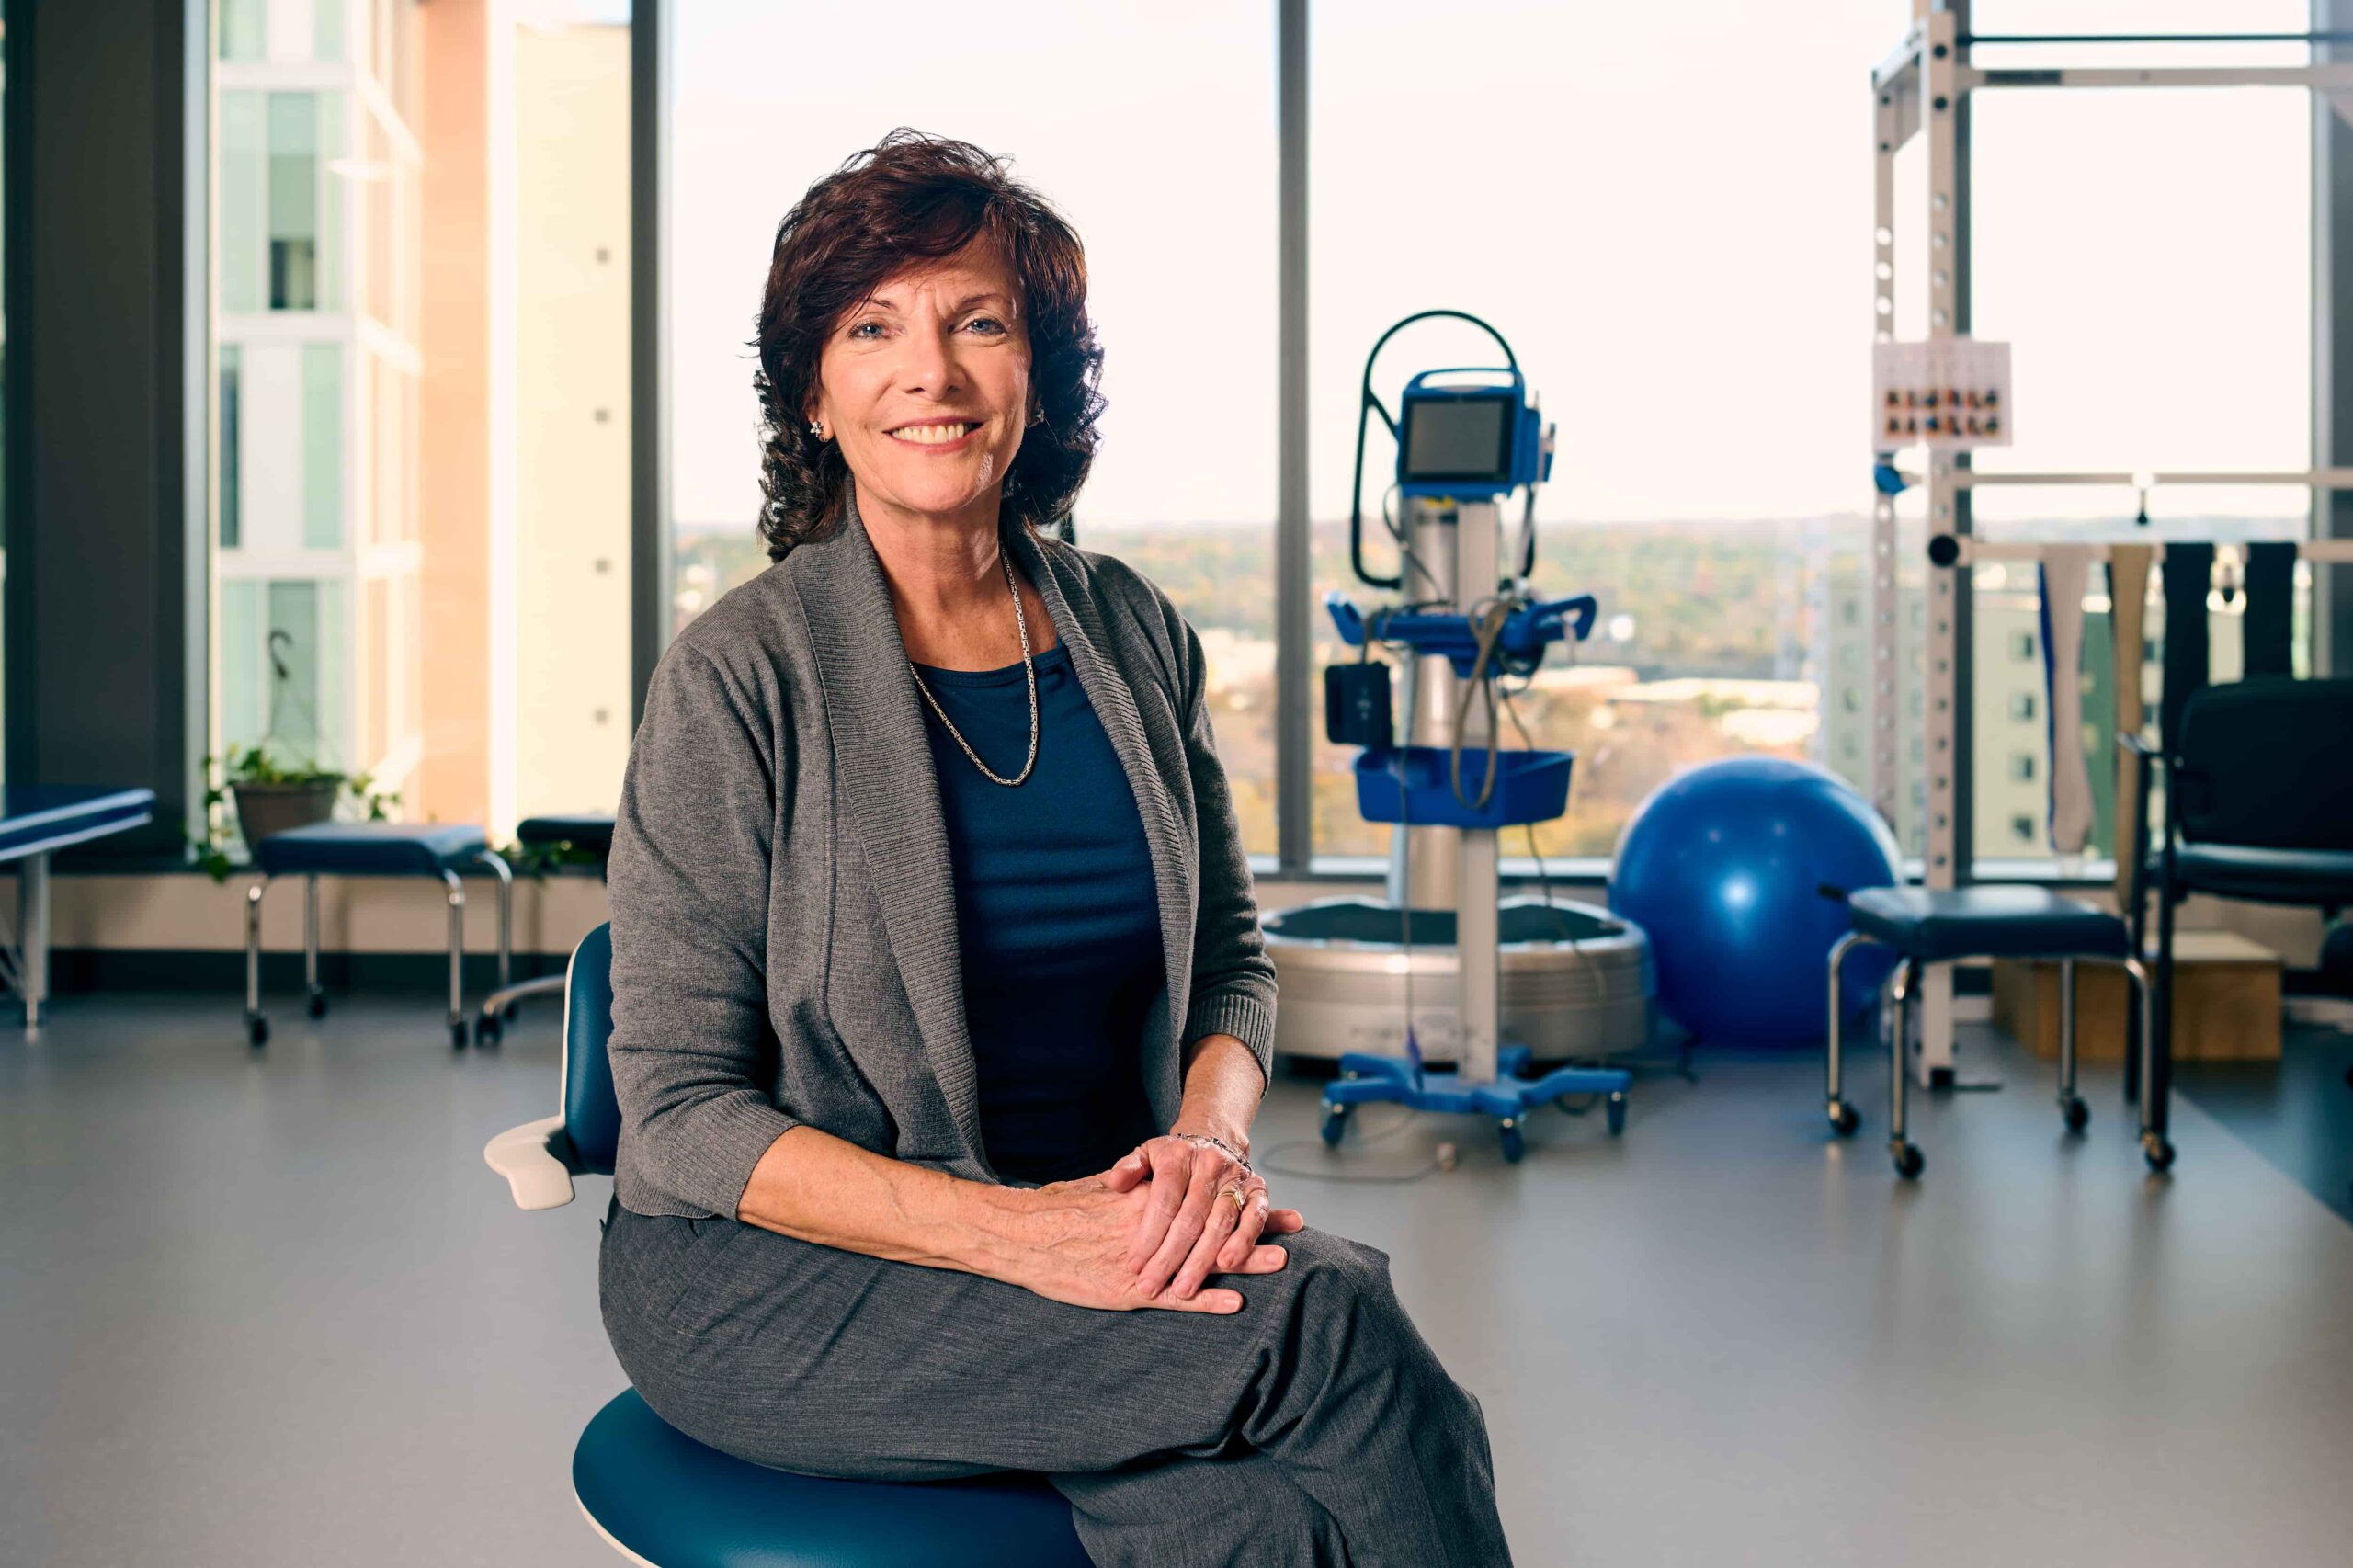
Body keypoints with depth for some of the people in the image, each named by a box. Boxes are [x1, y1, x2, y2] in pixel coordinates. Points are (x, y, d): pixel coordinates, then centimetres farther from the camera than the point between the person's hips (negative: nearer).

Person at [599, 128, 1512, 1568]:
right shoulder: (744, 674, -10)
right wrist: (1013, 1235, -23)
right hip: (775, 1272, -4)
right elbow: (682, 1111, -11)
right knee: (1325, 1314, -28)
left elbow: (1233, 959, 14)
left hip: (1104, 1224, 4)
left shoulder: (1135, 636, 5)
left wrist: (1211, 1136, -10)